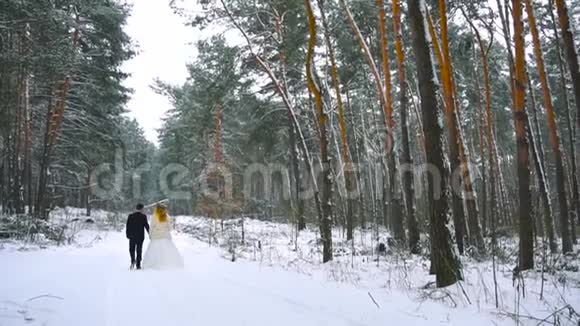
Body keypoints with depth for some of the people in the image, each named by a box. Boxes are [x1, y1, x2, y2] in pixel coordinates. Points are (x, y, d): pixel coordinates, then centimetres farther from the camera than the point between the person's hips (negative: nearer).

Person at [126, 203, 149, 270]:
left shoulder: (130, 216, 1)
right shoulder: (143, 216, -8)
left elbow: (128, 226, 2)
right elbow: (146, 226, -7)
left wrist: (128, 234, 10)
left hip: (132, 236, 2)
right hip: (140, 236, -2)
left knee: (132, 249, 14)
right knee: (139, 250, 6)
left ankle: (133, 261, -10)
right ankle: (138, 265, 6)